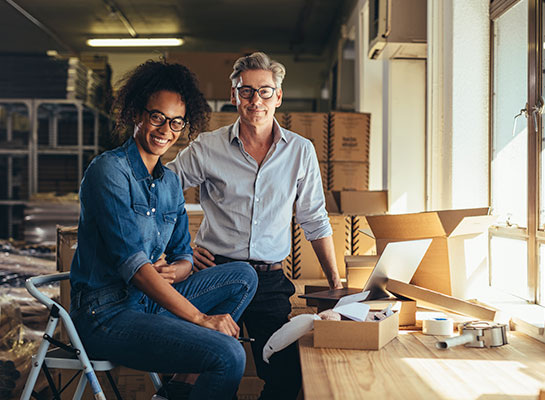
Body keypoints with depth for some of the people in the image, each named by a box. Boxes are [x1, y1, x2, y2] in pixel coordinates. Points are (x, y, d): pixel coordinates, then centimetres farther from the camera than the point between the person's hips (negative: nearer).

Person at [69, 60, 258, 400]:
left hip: (151, 300, 9)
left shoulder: (170, 181, 12)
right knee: (229, 356, -24)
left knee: (243, 275, 2)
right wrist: (200, 318, -22)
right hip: (107, 313, -9)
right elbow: (131, 262, -21)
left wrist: (171, 270, -12)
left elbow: (184, 256, 14)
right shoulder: (108, 171, -13)